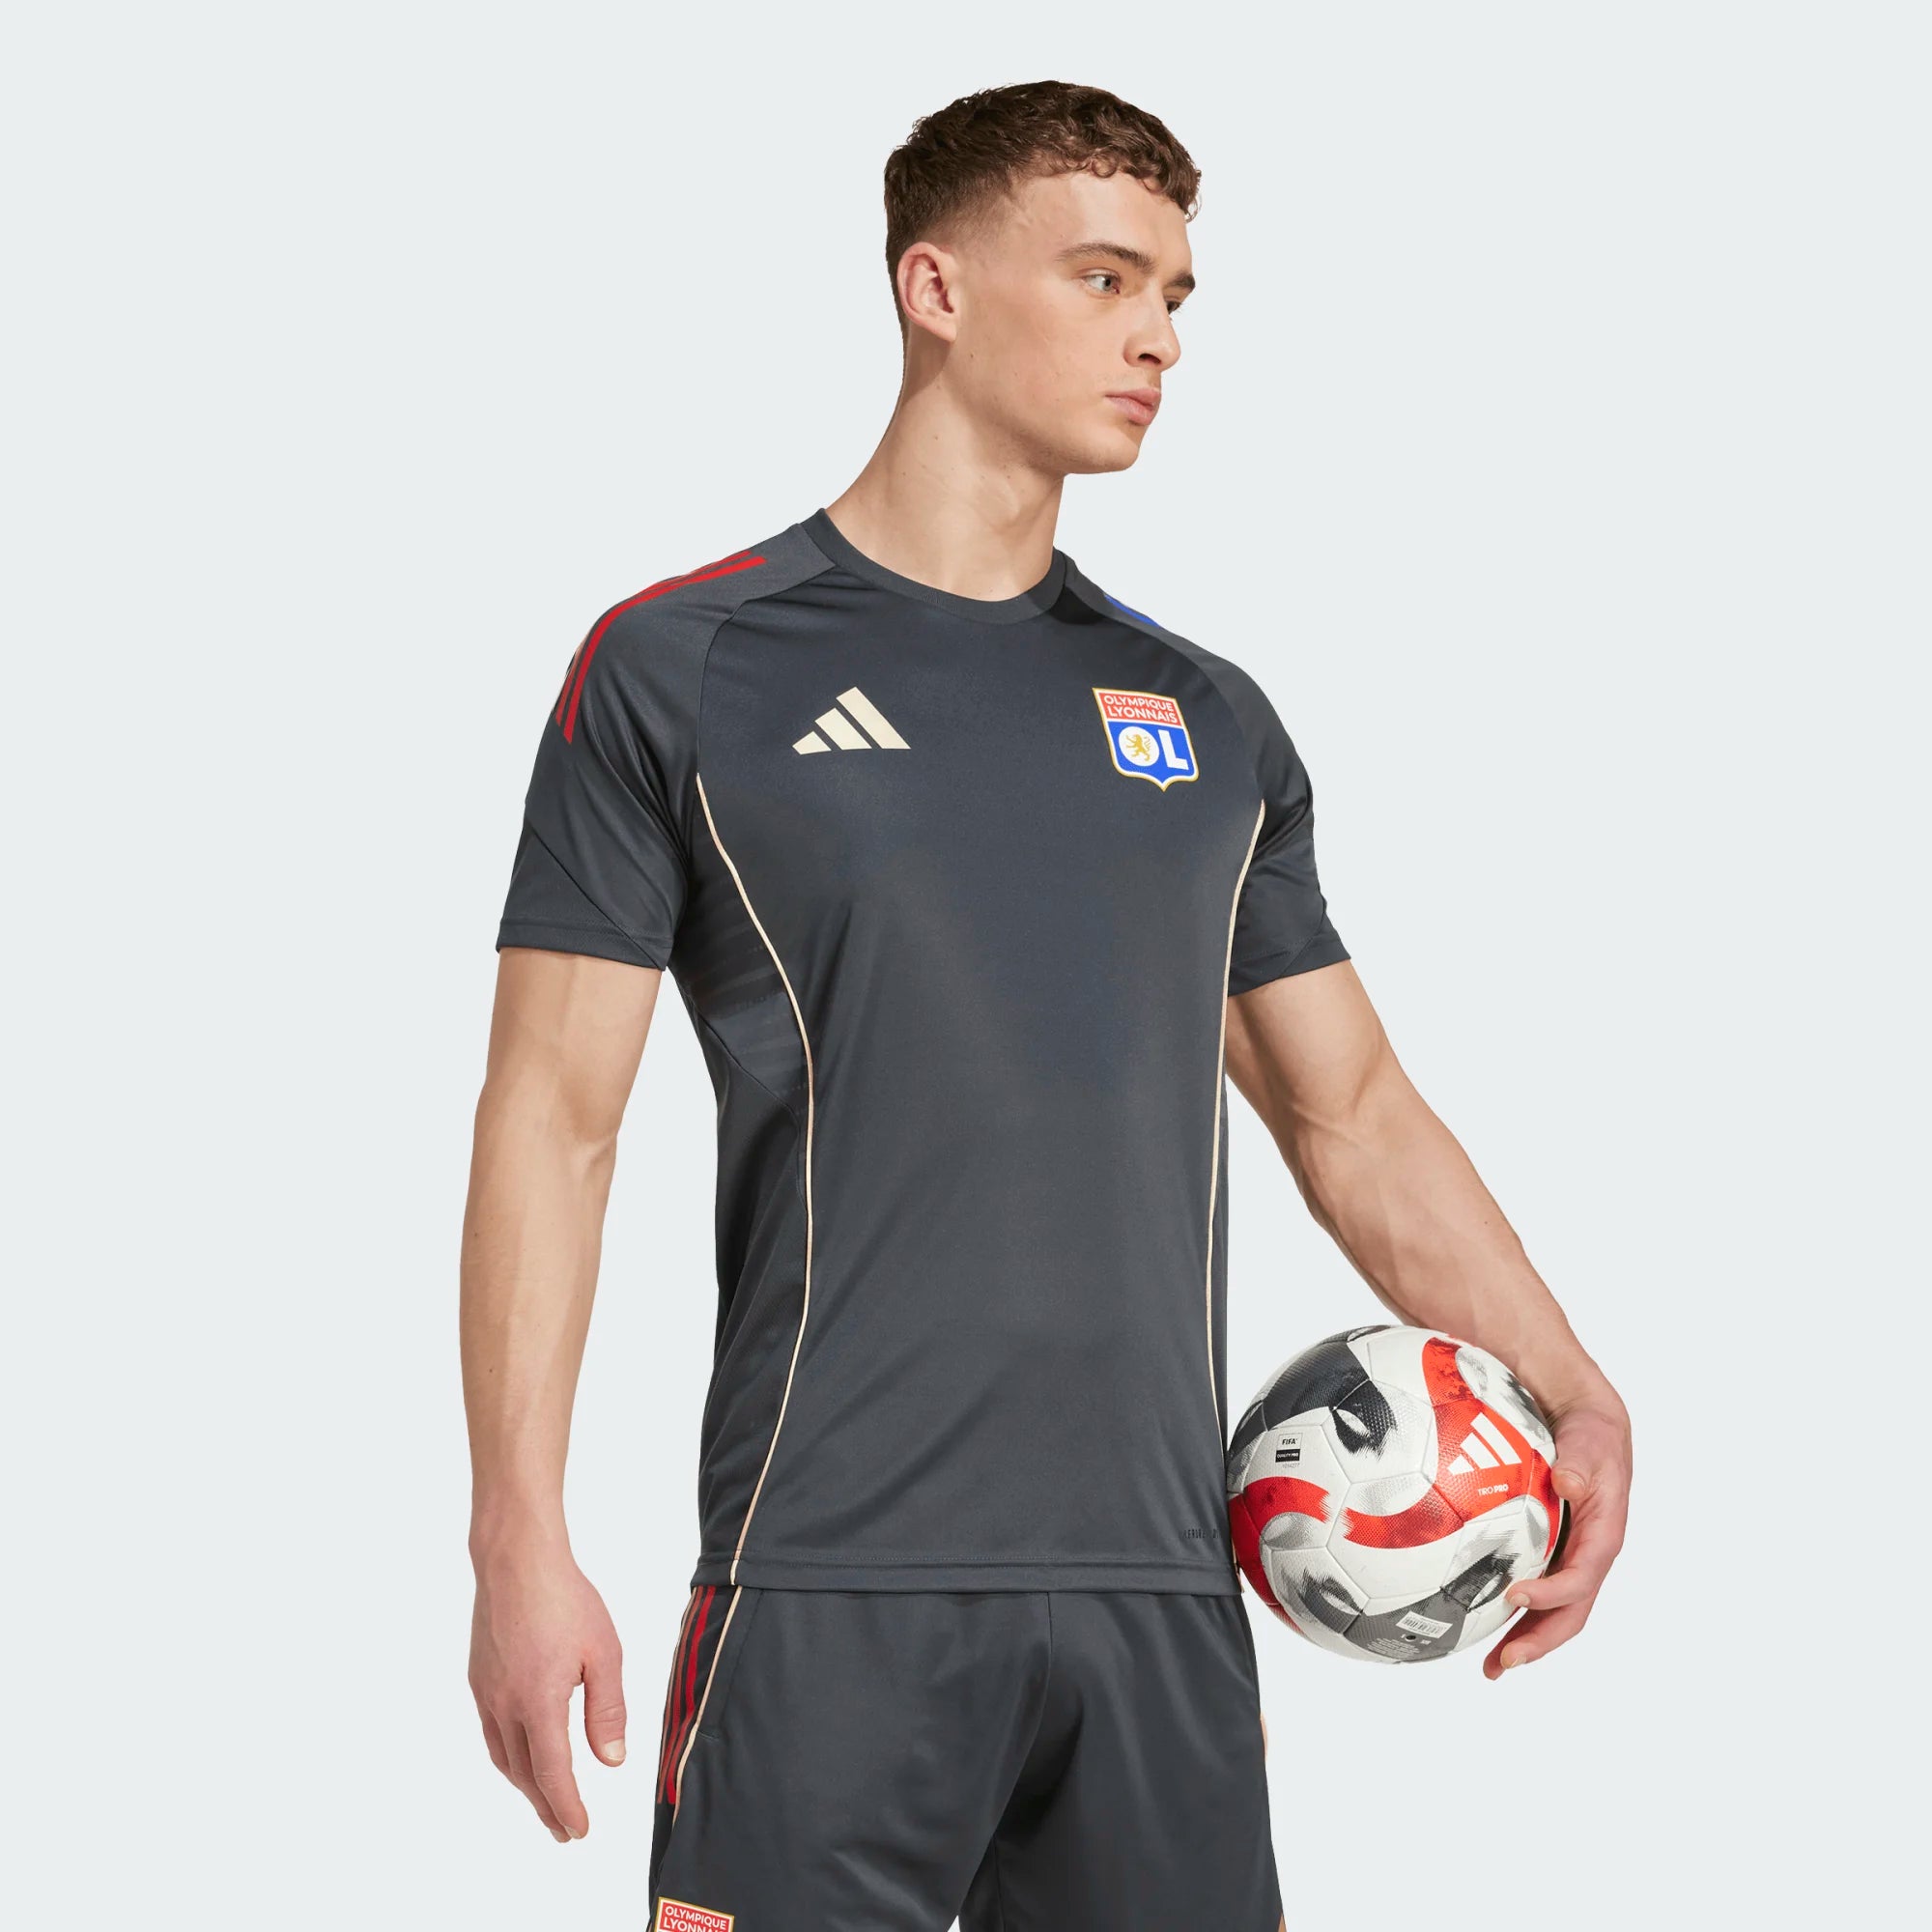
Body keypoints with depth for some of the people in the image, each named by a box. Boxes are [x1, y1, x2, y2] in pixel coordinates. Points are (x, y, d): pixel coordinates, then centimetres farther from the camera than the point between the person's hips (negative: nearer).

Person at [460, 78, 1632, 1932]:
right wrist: (520, 1543, -11)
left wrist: (1575, 1394, 6)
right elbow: (552, 1117, -2)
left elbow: (1351, 1109, 19)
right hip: (832, 1596, -4)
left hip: (1162, 1589, 5)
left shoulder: (1206, 719, 15)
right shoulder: (681, 670, 1)